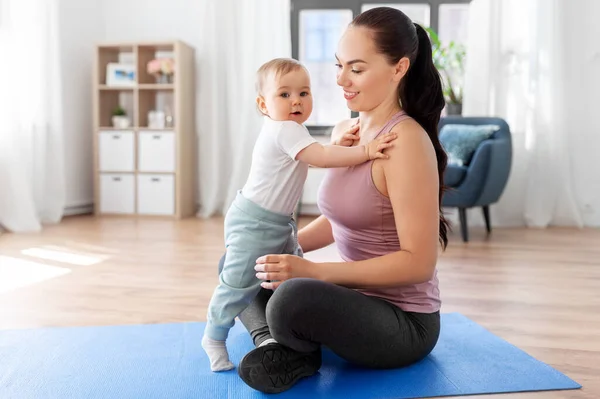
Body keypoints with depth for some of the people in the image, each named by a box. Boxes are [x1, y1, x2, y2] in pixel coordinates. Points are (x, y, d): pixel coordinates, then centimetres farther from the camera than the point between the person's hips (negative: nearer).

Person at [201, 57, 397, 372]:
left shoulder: (284, 130, 9)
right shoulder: (285, 130, -22)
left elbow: (317, 157, 14)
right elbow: (321, 158, -31)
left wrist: (341, 145, -1)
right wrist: (365, 151, -30)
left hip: (279, 223, 11)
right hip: (254, 223, -11)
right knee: (241, 283, -2)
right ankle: (214, 338, 15)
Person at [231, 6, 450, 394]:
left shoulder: (406, 141, -22)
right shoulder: (344, 132, 4)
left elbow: (418, 262, -24)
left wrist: (313, 271, -26)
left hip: (403, 321, -9)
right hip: (358, 300, 9)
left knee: (294, 298, -38)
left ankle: (298, 352, -4)